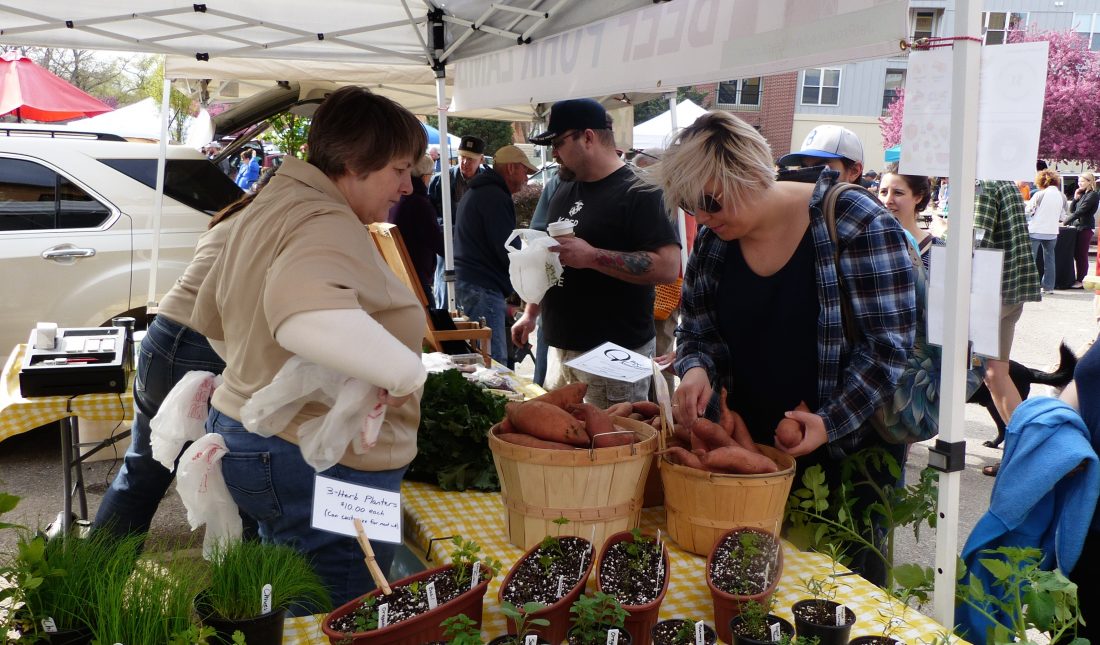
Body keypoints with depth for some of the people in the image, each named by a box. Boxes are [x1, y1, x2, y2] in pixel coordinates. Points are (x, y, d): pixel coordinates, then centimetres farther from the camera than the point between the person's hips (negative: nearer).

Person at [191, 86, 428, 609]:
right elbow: (307, 314, -43)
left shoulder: (270, 208, 12)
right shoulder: (329, 226, -20)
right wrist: (405, 371, -34)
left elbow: (211, 317, 24)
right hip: (322, 464, -10)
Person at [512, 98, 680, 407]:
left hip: (615, 355, -8)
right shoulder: (565, 190, 14)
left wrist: (592, 257, -25)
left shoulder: (638, 191, -13)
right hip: (561, 347, 8)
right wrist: (530, 313, 21)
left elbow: (668, 267, -23)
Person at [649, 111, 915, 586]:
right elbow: (697, 333, 9)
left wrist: (832, 422, -25)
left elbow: (889, 343, -17)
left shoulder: (855, 224, -17)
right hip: (751, 445, 5)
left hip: (850, 452, -4)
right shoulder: (712, 241, 0)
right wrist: (697, 369, -14)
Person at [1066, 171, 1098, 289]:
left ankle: (1081, 280, -1)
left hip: (1085, 228, -8)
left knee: (1081, 255, -5)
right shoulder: (1082, 194, 17)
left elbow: (1080, 211, -16)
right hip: (1076, 227, 8)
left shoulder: (1093, 195, -10)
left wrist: (1065, 222, -15)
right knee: (1076, 254, 7)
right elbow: (1072, 210, 15)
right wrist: (1076, 198, 1)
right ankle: (1078, 279, 12)